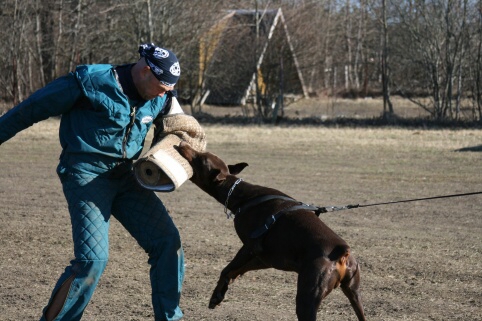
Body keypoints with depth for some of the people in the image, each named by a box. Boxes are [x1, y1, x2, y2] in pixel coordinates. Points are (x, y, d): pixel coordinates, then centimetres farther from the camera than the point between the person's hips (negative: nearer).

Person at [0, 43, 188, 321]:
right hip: (86, 175, -6)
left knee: (168, 241, -4)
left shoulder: (160, 99, 3)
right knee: (93, 258, -19)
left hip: (124, 176, 7)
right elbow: (34, 108, -6)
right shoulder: (92, 82, -16)